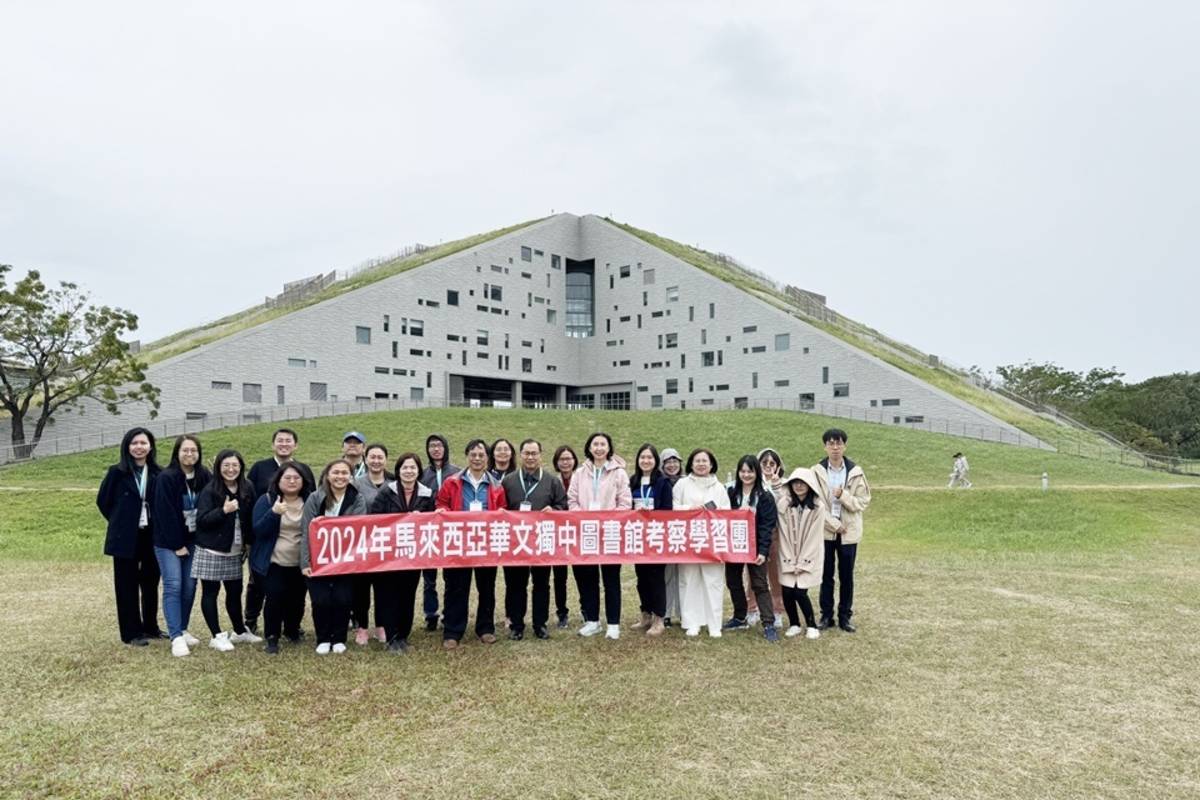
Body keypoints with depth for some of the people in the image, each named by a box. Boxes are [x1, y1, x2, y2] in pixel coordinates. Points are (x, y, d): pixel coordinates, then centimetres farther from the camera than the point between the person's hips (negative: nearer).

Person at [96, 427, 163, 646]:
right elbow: (103, 501, 3)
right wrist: (120, 522, 4)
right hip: (125, 538, -3)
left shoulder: (158, 473, 0)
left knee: (150, 583, 12)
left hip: (152, 536, 3)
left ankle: (150, 627, 26)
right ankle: (131, 633, 14)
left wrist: (158, 526, 0)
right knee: (128, 585, 5)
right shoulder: (117, 472, -6)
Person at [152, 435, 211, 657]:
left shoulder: (205, 477, 1)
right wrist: (176, 545, -13)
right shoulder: (166, 478, -12)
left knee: (189, 586, 6)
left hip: (193, 541, 4)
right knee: (173, 586, -8)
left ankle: (182, 630, 20)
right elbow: (165, 514, -14)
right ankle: (176, 637, -7)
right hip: (168, 542, -4)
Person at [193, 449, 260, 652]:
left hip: (235, 552, 5)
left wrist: (249, 541, 7)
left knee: (235, 591, 14)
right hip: (211, 551, -5)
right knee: (211, 592, 3)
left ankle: (240, 631, 27)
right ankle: (217, 636, 12)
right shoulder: (210, 491, -12)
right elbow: (201, 520, -17)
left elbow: (250, 519, 13)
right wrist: (223, 510, -30)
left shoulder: (247, 490, 3)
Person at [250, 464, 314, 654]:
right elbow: (258, 530, -11)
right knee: (275, 598, -9)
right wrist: (274, 513, -26)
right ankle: (271, 637, 9)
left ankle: (292, 631, 31)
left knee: (297, 599, 8)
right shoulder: (267, 500, -4)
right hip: (274, 563, -2)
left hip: (301, 564, 2)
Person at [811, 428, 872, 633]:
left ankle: (845, 616, 20)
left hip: (849, 532, 1)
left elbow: (863, 501, -3)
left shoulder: (855, 472, -1)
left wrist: (843, 495, -19)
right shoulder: (817, 471, -4)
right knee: (826, 575, 9)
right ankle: (826, 615, 20)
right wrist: (834, 524, -13)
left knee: (846, 576, 8)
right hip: (825, 531, 0)